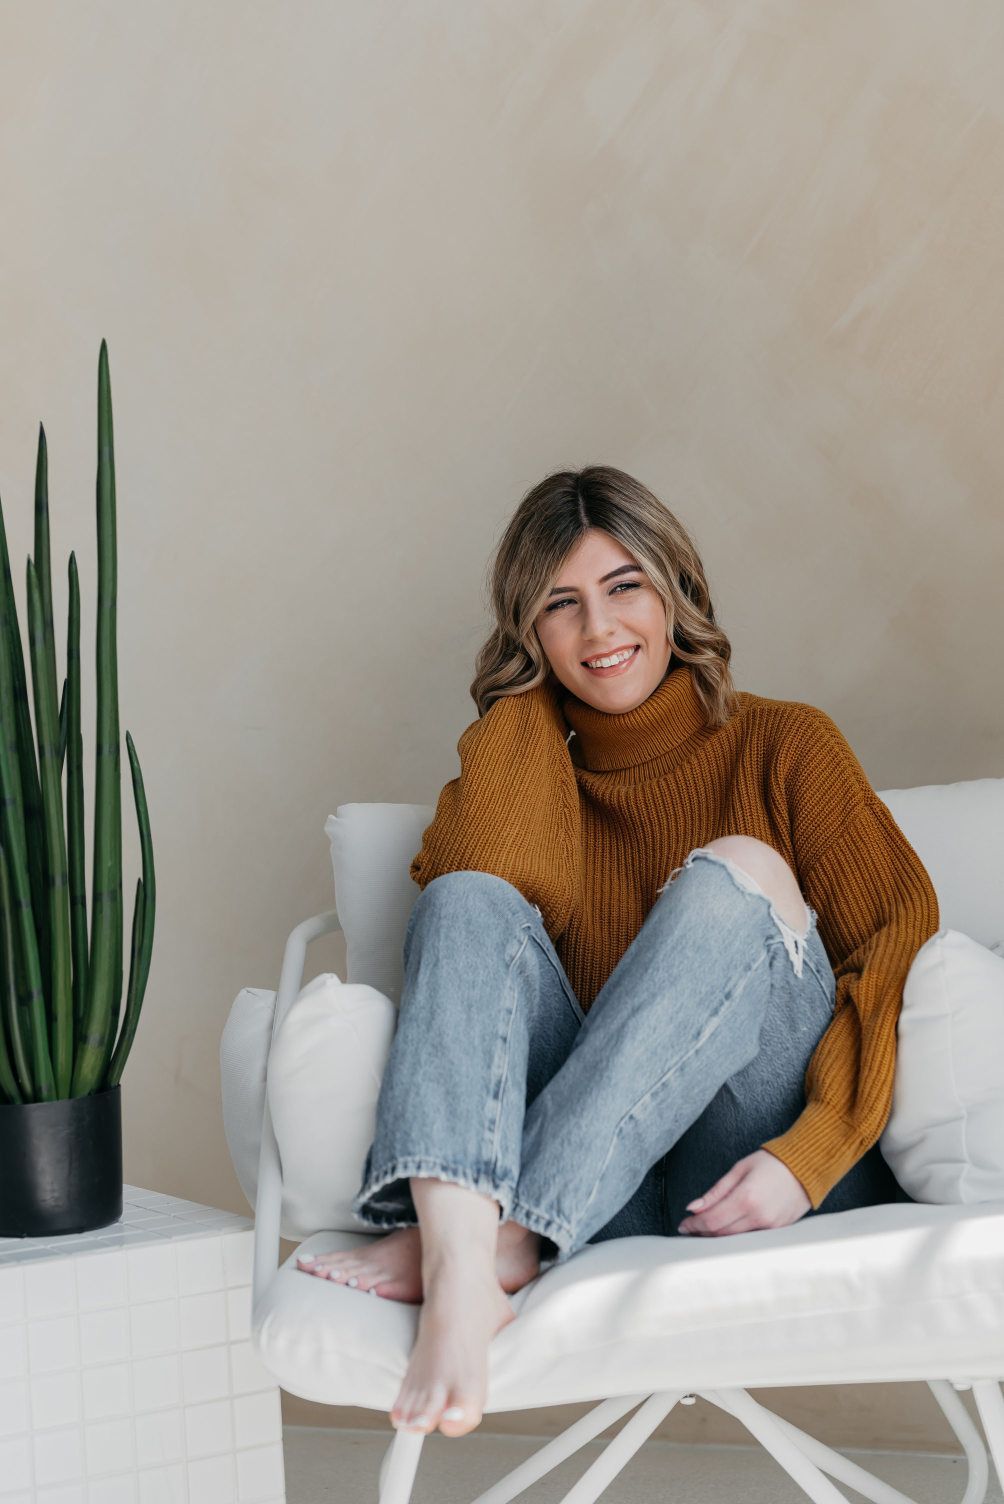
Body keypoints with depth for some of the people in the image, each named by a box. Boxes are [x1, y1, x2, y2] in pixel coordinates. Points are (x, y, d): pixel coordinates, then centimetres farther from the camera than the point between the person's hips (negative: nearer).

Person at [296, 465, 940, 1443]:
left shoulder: (781, 745, 12)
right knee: (469, 899, -18)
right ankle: (459, 1258, -45)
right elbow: (464, 875, -4)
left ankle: (504, 1242, -38)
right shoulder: (531, 769, 20)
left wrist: (812, 1152, -15)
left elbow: (903, 949, 0)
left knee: (738, 873, -24)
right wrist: (521, 705, 8)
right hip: (603, 1200, 2)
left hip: (758, 1175, -2)